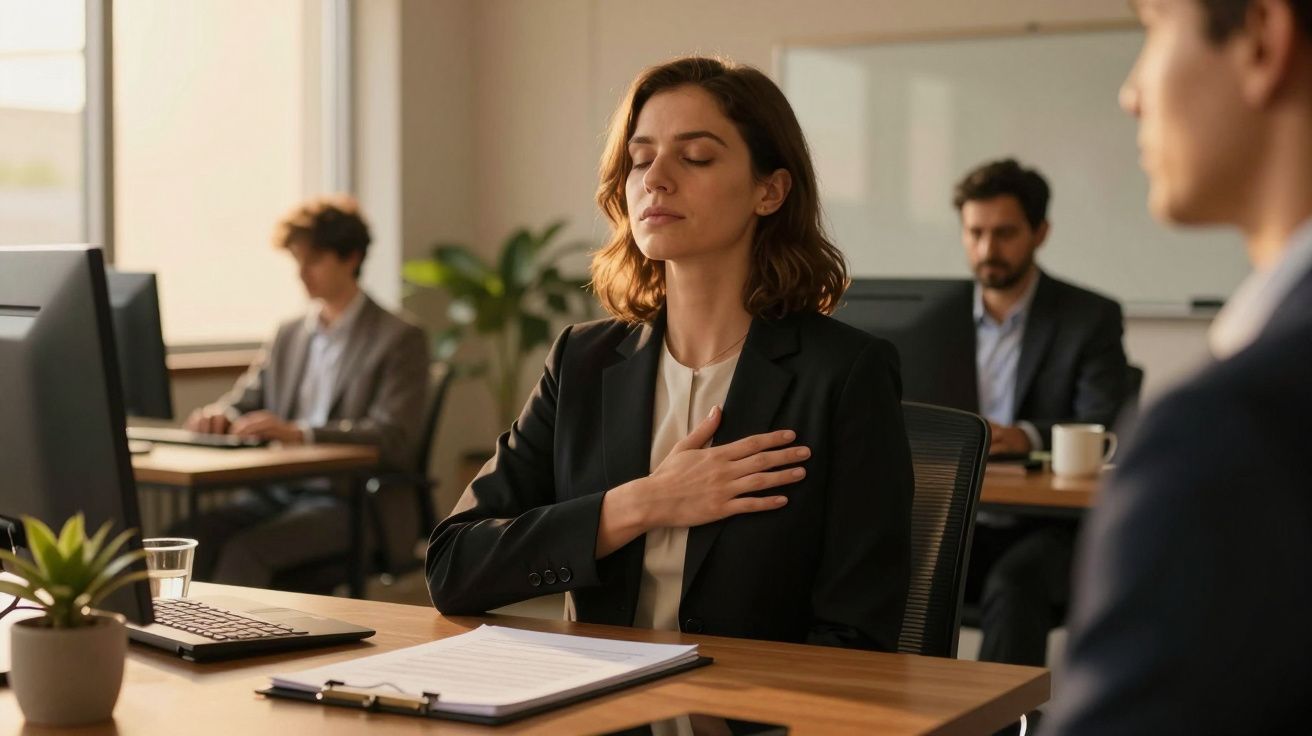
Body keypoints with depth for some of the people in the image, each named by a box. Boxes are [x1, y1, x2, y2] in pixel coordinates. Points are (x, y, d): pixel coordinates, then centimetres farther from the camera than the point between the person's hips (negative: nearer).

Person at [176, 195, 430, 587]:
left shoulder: (400, 339, -1)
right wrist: (217, 415, -8)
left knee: (244, 550, -31)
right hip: (275, 492, 6)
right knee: (187, 535, -24)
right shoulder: (289, 334, 21)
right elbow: (243, 402, 19)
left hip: (347, 501, -6)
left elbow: (394, 439, -13)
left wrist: (299, 432, -26)